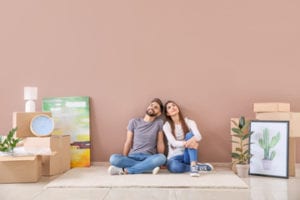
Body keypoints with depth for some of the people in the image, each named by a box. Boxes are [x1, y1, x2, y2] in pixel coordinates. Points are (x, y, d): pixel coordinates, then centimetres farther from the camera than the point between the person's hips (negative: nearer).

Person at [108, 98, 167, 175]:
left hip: (149, 157, -1)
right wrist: (124, 160, -4)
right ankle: (150, 167, -26)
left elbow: (160, 143, 6)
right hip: (133, 156, 1)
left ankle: (125, 170, -27)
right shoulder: (134, 122, 9)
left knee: (162, 158, -35)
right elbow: (128, 143, 7)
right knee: (113, 158, -29)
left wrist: (159, 162, -3)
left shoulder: (159, 123, 6)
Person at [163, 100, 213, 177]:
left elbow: (199, 136, -17)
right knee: (173, 166, -38)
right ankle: (199, 167, -21)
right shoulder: (166, 126, -2)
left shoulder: (189, 122, 1)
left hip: (188, 156, 1)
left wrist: (193, 139, -42)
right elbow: (173, 143, -17)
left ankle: (193, 165, -38)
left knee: (190, 135, -26)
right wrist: (186, 143, -37)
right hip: (175, 156, -1)